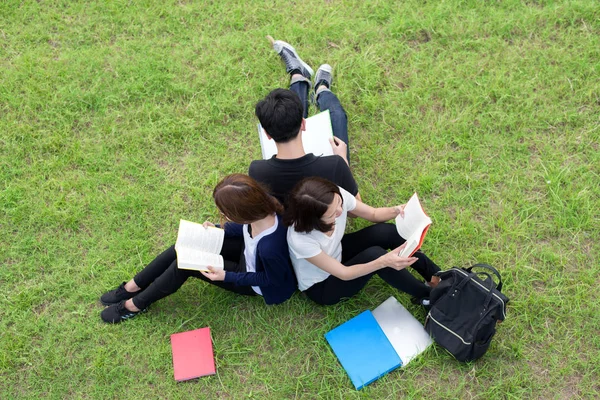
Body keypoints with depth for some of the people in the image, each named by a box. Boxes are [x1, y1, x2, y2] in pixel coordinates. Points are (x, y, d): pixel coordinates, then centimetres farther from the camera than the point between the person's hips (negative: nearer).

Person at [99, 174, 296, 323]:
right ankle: (132, 287, 13)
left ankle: (136, 305, 8)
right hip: (246, 249, 7)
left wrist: (227, 276, -23)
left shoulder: (269, 247, -44)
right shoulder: (262, 207, -25)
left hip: (253, 284, -6)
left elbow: (272, 279, -24)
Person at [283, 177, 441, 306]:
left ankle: (437, 277, 1)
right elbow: (343, 273, -29)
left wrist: (396, 210, -27)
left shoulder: (337, 196, -25)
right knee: (374, 255, -28)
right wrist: (383, 261, -42)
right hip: (321, 286, -6)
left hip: (338, 253, 6)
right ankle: (427, 294, -5)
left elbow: (373, 214, -6)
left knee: (386, 232, -17)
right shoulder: (300, 240, -39)